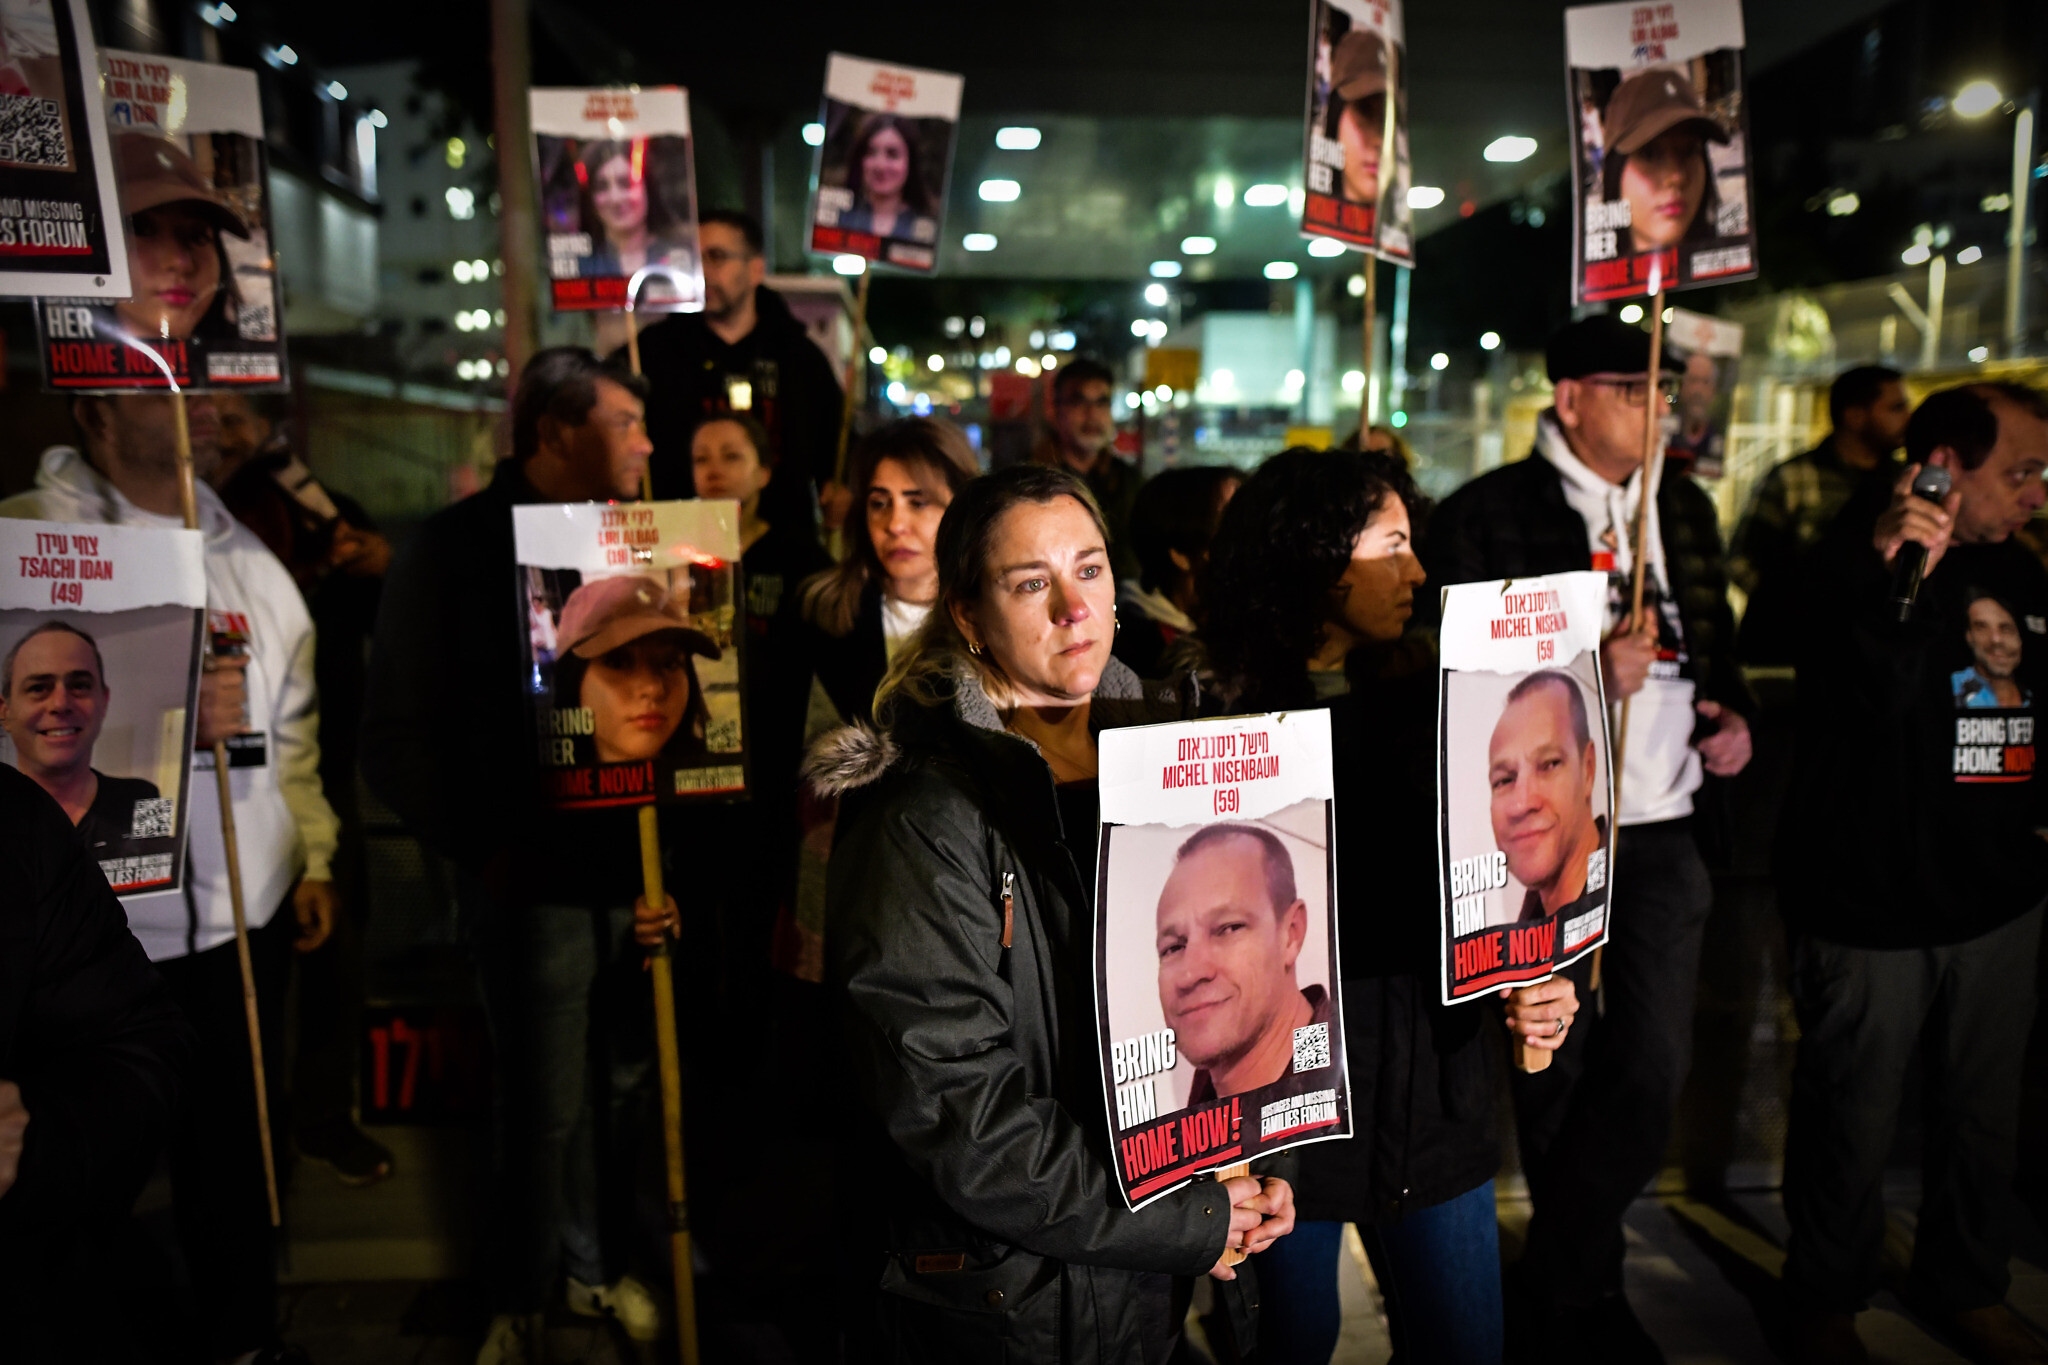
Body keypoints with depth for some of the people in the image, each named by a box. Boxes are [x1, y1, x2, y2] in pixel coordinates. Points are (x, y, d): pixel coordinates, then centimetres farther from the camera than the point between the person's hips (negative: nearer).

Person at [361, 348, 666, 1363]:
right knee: (545, 1100, 5)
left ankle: (596, 1266, 36)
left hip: (632, 864, 4)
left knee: (621, 1081, 13)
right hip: (532, 871, -4)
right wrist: (479, 845, -7)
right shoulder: (456, 546, -4)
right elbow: (398, 731, -4)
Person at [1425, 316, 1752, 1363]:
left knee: (1653, 1071, 2)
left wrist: (1730, 711, 6)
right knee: (1557, 1073, 10)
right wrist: (1582, 671, -23)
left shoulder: (1685, 509, 14)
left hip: (1660, 835, 5)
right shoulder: (1484, 515, -7)